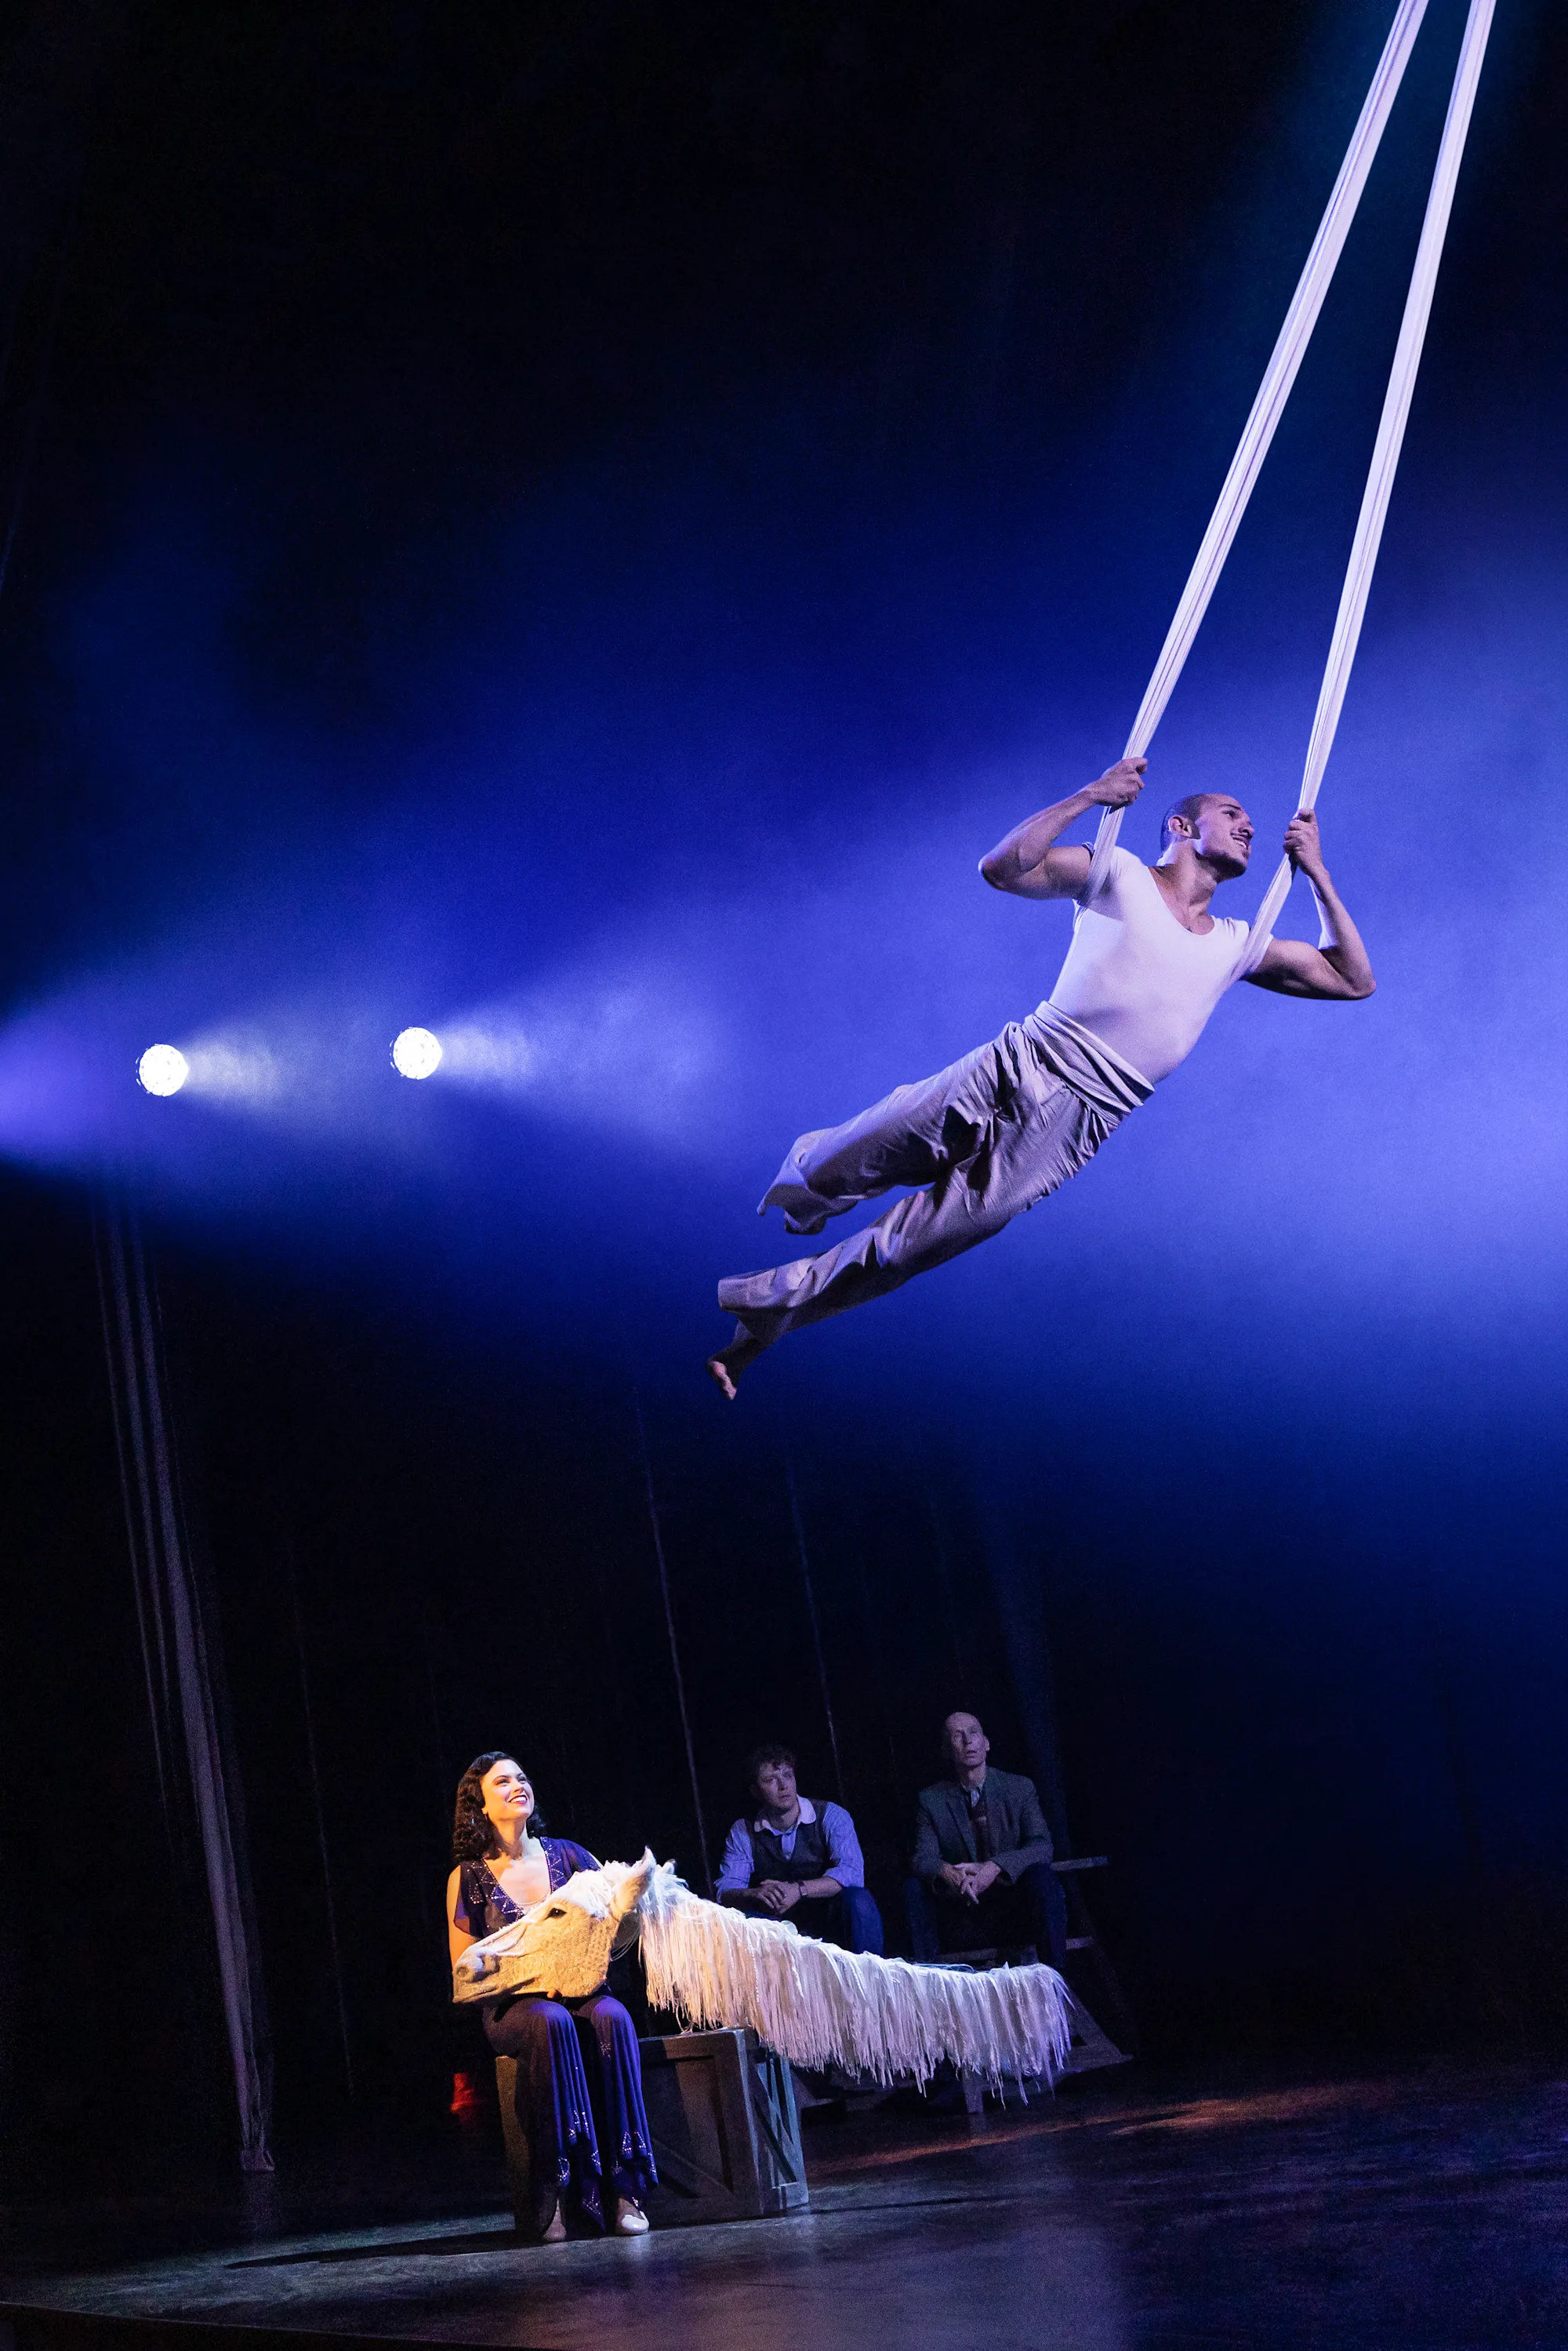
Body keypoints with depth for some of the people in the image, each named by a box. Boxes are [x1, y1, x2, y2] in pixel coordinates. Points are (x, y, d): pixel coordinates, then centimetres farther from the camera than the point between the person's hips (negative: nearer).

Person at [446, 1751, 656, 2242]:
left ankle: (626, 2189, -33)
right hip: (512, 2010, -2)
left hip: (582, 1992, 2)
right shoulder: (467, 1878, 4)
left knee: (611, 2017, -32)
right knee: (552, 2022, -36)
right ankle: (558, 2193, -36)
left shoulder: (566, 1854, 10)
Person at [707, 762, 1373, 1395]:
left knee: (917, 1245, -2)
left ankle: (760, 1316, 10)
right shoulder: (1117, 873, 8)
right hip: (1016, 1069, -2)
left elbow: (1352, 979, 20)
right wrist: (1089, 796, -10)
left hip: (1072, 1123, 2)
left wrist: (1316, 873, 12)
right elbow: (1002, 867, -5)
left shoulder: (1235, 946, 18)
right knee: (823, 1177, -1)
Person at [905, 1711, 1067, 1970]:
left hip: (1016, 1916, -1)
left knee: (1041, 1875, -30)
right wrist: (946, 1871, -32)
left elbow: (1042, 1847, -8)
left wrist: (995, 1868, -27)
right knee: (915, 1888, -23)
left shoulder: (1020, 1788, 4)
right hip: (961, 1926, 1)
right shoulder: (931, 1800, 6)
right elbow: (923, 1859, -6)